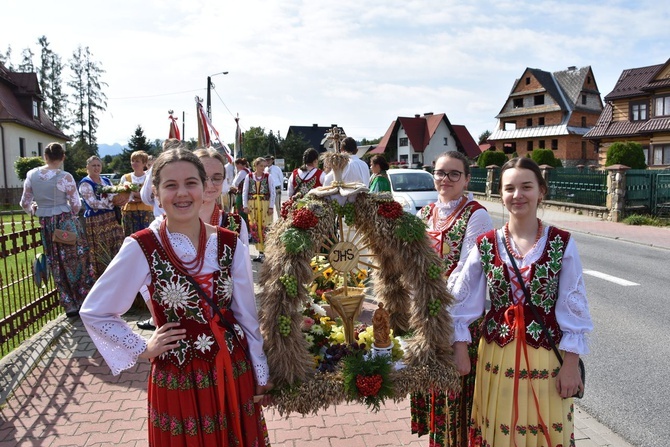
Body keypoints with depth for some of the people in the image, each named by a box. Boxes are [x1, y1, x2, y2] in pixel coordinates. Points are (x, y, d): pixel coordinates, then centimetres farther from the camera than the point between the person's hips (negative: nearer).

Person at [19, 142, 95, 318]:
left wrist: (33, 210, 28)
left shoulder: (31, 175, -1)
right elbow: (76, 205, -8)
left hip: (45, 224, 3)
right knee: (76, 261, 9)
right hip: (66, 222, -3)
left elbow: (25, 203, 5)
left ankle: (70, 305, 17)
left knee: (57, 265, 11)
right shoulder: (65, 177, -12)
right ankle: (85, 301, 16)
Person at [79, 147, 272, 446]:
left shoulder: (229, 244, -4)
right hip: (178, 381, -2)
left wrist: (262, 377, 6)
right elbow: (94, 312, -2)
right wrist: (142, 349, -4)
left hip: (235, 374, 3)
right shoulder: (141, 248, -12)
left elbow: (247, 315, 2)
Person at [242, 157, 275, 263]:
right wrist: (245, 206, -2)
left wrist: (271, 207, -6)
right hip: (252, 205, 2)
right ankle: (260, 252, 12)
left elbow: (272, 192, 0)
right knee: (254, 228, 3)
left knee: (265, 228, -6)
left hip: (265, 205, -2)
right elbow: (245, 192, 6)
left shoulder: (268, 177, 1)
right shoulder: (249, 177, 5)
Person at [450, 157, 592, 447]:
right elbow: (462, 301, 1)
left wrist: (571, 364, -5)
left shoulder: (562, 244, -7)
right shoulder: (486, 245, -4)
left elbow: (574, 308, -4)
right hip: (498, 355, 1)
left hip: (546, 357, -1)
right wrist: (460, 350, -1)